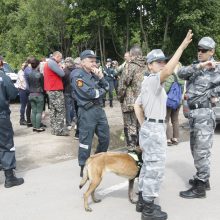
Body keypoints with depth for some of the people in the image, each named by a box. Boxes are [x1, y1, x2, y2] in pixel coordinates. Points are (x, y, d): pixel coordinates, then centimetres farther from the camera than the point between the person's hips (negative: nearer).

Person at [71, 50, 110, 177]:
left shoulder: (95, 74, 14)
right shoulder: (78, 76, -10)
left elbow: (107, 87, 11)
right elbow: (89, 93, -20)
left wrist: (101, 77, -6)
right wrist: (101, 91, -3)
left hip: (99, 109, 8)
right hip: (87, 111, -8)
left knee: (105, 137, 15)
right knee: (86, 141, 0)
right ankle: (84, 168, 13)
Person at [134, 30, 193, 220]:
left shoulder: (149, 82, 16)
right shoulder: (153, 80, -14)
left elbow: (137, 106, 18)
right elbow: (168, 72, -37)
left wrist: (143, 124, 14)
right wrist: (182, 47, -36)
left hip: (149, 127, 10)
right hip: (155, 129, -10)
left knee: (148, 165, 17)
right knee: (156, 168, -3)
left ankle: (143, 201, 27)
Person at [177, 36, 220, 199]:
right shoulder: (195, 67, 11)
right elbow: (181, 73, -8)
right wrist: (198, 66, -22)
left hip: (204, 114, -8)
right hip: (193, 113, 8)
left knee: (201, 151, -3)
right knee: (196, 149, 18)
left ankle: (200, 188, 5)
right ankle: (203, 179, 33)